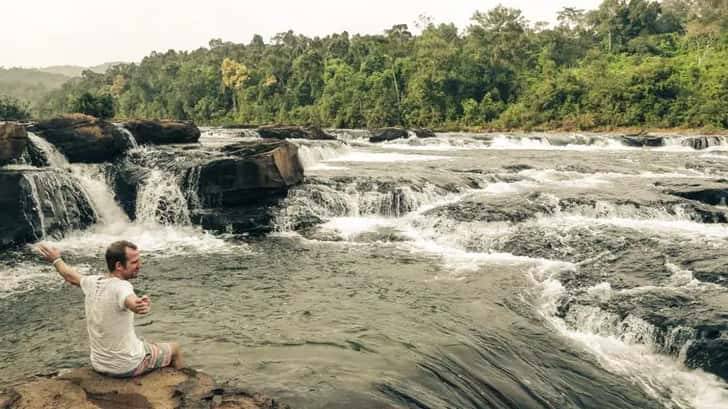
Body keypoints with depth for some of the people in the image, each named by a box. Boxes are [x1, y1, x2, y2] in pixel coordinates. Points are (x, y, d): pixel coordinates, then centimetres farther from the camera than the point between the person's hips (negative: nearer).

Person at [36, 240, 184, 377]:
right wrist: (142, 305, -71)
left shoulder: (93, 282, -6)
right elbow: (133, 303, -51)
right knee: (174, 348, 16)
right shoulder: (121, 287, -28)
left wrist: (56, 259, 32)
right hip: (127, 367, -7)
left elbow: (70, 275, 16)